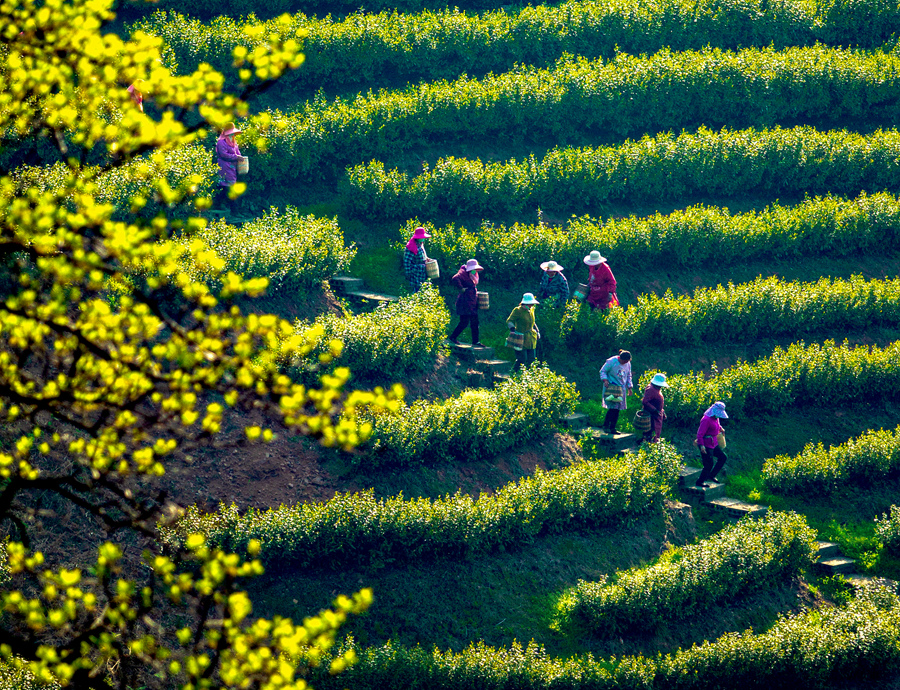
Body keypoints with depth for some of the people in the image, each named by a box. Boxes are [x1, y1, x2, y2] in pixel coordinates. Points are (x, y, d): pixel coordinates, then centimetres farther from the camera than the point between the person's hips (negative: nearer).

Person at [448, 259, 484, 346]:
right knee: (464, 322, -7)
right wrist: (461, 288, -25)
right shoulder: (463, 273, -13)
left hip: (472, 303, 10)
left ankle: (475, 342, 12)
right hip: (465, 303, -10)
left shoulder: (471, 275, 16)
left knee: (475, 322, 8)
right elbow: (455, 279, -31)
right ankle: (452, 337, 7)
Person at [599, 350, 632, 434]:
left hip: (621, 388, 6)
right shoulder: (611, 362, -12)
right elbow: (602, 371, -4)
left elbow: (628, 376, 20)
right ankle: (606, 425, -6)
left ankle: (612, 428, 9)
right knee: (613, 407, -16)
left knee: (617, 409, 3)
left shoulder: (628, 364, 6)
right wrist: (605, 380, -20)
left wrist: (629, 387, 16)